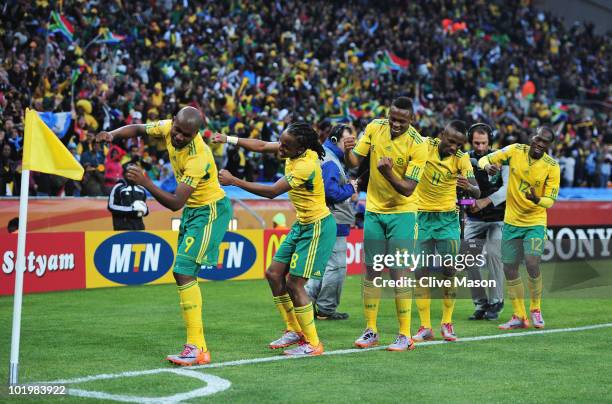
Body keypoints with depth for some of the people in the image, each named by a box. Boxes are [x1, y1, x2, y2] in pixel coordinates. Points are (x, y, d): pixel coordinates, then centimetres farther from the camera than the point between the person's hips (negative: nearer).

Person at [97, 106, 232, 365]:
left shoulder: (198, 158, -30)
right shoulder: (168, 128, -9)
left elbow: (175, 203, -31)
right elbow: (138, 129, 7)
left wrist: (145, 183, -39)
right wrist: (112, 134, -13)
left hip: (210, 211, -9)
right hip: (193, 209, 9)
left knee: (183, 272, -17)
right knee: (185, 275, 9)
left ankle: (197, 349, -17)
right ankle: (197, 346, 13)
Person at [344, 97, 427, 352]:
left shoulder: (417, 145, -17)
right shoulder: (374, 128, -5)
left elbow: (408, 189, -19)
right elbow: (354, 162, -1)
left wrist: (389, 174, -37)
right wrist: (348, 151, -23)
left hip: (402, 212, -4)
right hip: (374, 210, 4)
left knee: (399, 273, -7)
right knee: (371, 271, 6)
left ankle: (405, 336, 0)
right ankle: (371, 331, 16)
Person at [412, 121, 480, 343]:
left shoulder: (461, 159, -10)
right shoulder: (425, 146, -12)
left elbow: (477, 193, -18)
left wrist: (468, 187, -41)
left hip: (447, 218, 0)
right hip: (420, 216, 0)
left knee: (449, 270, -3)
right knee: (420, 271, -2)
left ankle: (447, 323, 12)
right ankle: (425, 327, 4)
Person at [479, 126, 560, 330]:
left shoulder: (552, 167, -12)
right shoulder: (515, 150, -7)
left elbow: (550, 200, -11)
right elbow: (484, 159, -1)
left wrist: (537, 200, -33)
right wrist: (488, 166, -25)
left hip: (535, 222, -3)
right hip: (511, 221, 3)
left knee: (532, 264, -20)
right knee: (509, 269, 5)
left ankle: (535, 309, 5)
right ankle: (519, 317, 20)